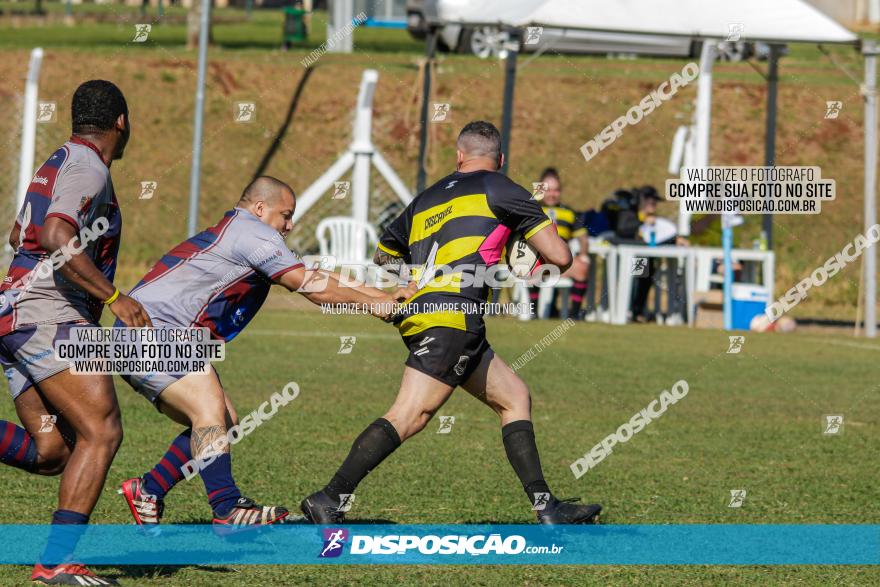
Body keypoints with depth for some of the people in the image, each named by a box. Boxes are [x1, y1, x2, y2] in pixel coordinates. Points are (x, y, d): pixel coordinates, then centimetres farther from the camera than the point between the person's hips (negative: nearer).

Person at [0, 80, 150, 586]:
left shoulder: (58, 164, 22)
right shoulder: (88, 169, -9)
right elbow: (55, 237, -24)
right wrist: (113, 296, -24)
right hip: (49, 316, -10)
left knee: (52, 452, 4)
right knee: (102, 433, -12)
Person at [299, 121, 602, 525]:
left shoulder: (425, 199, 23)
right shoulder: (499, 190, 6)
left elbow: (381, 260, 31)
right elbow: (560, 257, 4)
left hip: (418, 315, 8)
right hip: (451, 316, -8)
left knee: (514, 397, 14)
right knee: (410, 416, -15)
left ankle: (545, 507, 8)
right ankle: (330, 499, -23)